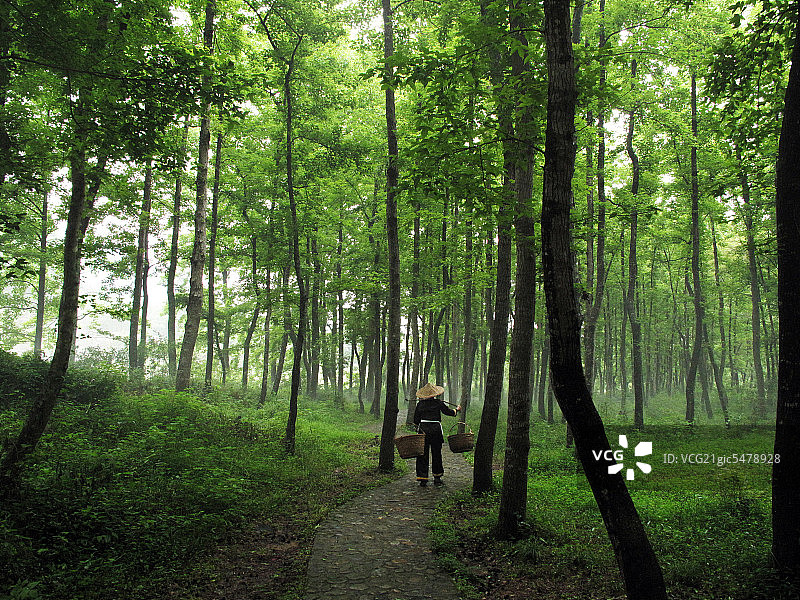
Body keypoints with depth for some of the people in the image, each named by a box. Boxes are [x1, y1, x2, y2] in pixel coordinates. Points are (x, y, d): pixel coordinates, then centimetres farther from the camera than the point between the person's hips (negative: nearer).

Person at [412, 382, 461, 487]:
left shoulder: (420, 404, 2)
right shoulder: (438, 403, -3)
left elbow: (416, 420, 4)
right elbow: (448, 411, 7)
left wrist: (418, 427, 22)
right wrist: (457, 409, 25)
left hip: (423, 430, 1)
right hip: (436, 430, -1)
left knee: (423, 454, 5)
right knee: (436, 454, 12)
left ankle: (422, 478, 2)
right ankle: (437, 477, 20)